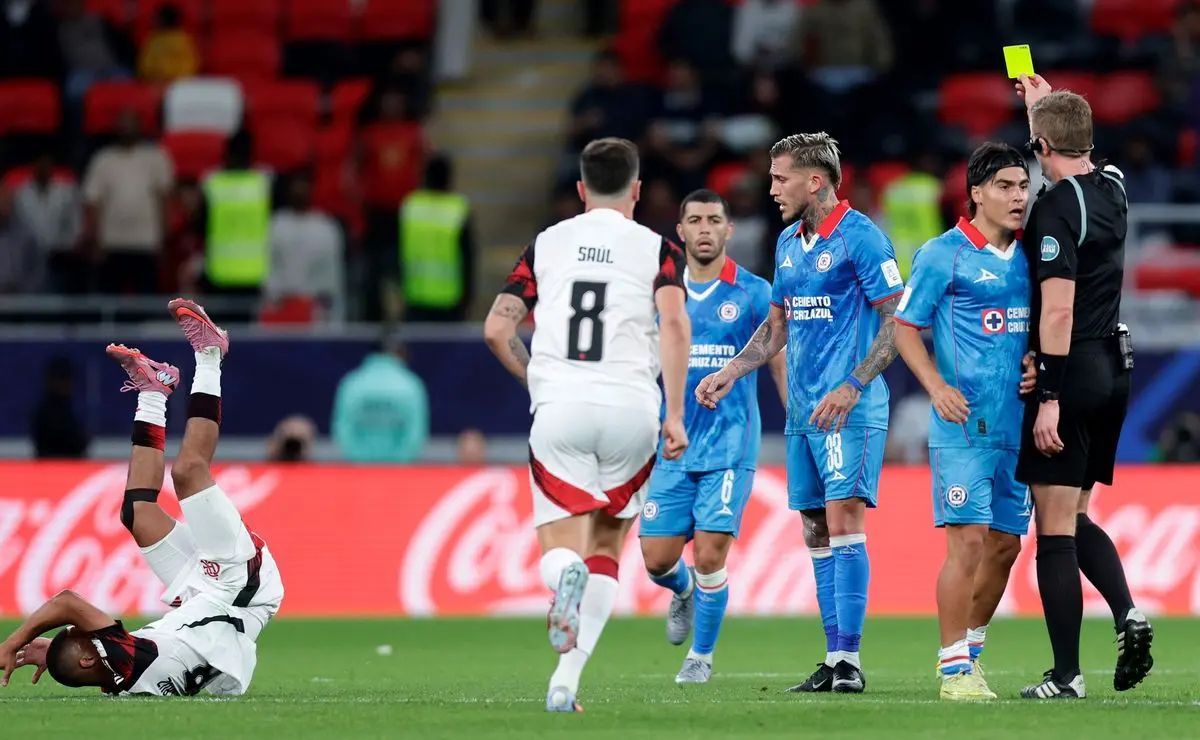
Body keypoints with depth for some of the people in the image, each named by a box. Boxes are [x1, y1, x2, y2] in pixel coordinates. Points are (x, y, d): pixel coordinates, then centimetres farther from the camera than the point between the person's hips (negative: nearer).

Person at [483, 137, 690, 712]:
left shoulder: (546, 244, 14)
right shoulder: (656, 249, 8)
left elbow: (496, 330, 8)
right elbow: (674, 325, -9)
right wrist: (675, 414, -9)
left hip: (560, 408, 0)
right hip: (631, 407, 0)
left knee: (562, 547, 3)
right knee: (607, 547, 15)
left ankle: (567, 573, -37)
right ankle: (566, 680, 2)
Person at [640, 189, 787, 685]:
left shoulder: (753, 293, -1)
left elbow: (780, 366, 2)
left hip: (731, 444, -3)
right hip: (674, 444, 3)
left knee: (709, 555, -11)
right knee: (657, 557, -1)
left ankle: (701, 657, 8)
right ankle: (684, 592, 36)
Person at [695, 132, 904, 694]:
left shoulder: (860, 238, -10)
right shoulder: (788, 243, 15)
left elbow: (897, 322, -12)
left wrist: (852, 387, -19)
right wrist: (730, 373, 15)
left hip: (849, 409, -8)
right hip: (802, 410, 8)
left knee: (843, 519, -14)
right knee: (817, 535, 7)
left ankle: (849, 660, -14)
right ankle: (832, 661, 10)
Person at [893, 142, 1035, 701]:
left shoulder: (1028, 256, 13)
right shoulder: (943, 254, -5)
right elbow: (904, 326, -2)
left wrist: (1036, 366, 3)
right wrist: (937, 387, -13)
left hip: (1016, 425, 6)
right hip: (963, 425, -6)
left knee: (1005, 544, 9)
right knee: (968, 540, -12)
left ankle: (969, 649, 26)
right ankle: (954, 669, -7)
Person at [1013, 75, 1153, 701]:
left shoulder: (1056, 207, -15)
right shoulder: (1112, 189, 8)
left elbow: (1058, 308, -20)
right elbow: (1075, 163, 34)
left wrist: (1049, 399, -20)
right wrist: (1042, 104, 43)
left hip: (1073, 373, -8)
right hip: (1115, 368, 8)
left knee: (1054, 527, -4)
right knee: (1075, 518, 19)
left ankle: (1066, 675, -6)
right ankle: (1127, 613, -4)